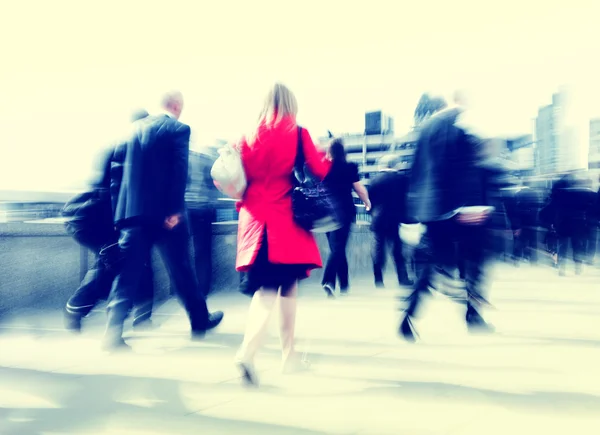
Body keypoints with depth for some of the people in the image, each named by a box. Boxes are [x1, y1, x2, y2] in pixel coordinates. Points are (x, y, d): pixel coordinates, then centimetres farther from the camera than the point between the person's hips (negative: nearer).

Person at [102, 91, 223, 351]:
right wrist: (175, 210, -17)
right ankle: (200, 320, 28)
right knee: (182, 269, 11)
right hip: (165, 213, -4)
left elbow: (118, 173, 10)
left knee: (128, 274, 4)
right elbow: (179, 171, -15)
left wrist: (120, 211, 12)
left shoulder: (136, 129, 14)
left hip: (133, 212, 4)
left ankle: (113, 334, -2)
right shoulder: (179, 129, -3)